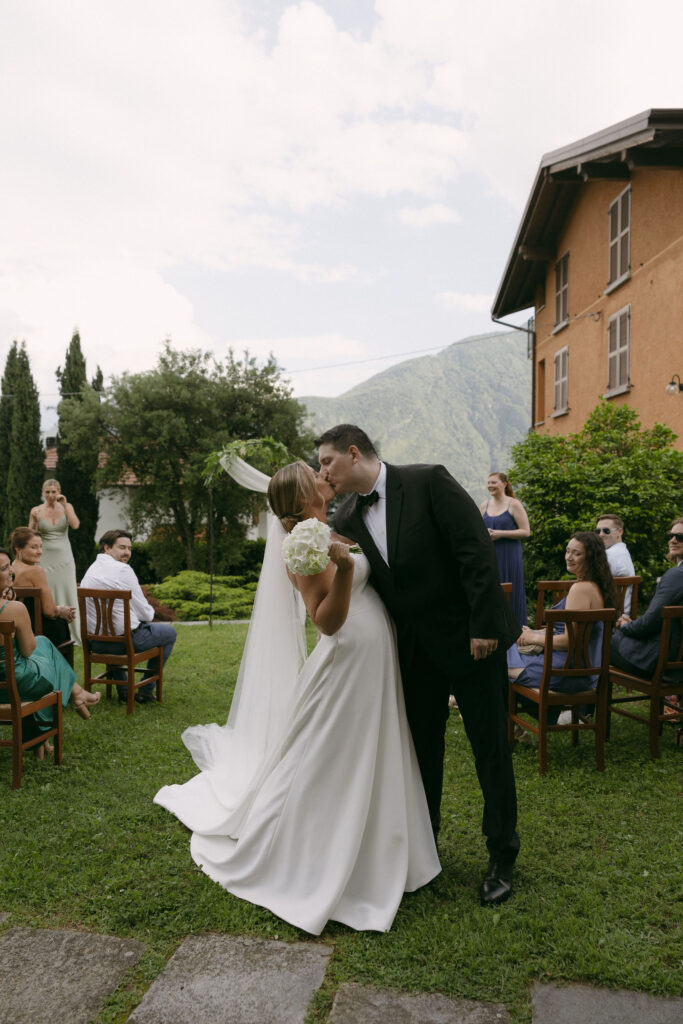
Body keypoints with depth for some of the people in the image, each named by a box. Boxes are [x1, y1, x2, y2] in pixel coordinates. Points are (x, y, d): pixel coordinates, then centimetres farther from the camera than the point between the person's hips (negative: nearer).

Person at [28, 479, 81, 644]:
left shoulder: (66, 506, 3)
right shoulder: (36, 510, 1)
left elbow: (75, 525, -14)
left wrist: (64, 505, -14)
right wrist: (35, 521, -12)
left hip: (64, 557, 1)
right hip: (45, 558, 0)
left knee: (69, 595, 2)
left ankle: (76, 634, 9)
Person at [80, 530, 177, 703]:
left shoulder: (90, 570, 9)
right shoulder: (123, 569, -16)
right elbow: (144, 613, -12)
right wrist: (150, 612, 12)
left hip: (96, 642, 8)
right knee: (170, 632, 15)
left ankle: (123, 690, 40)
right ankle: (146, 691, 19)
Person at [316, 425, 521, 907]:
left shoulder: (429, 482, -15)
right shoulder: (348, 519, 2)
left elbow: (476, 551, -19)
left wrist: (484, 625, -21)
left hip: (471, 637, -5)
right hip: (416, 649, 5)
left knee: (491, 748, 7)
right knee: (422, 749, 16)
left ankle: (502, 857, 25)